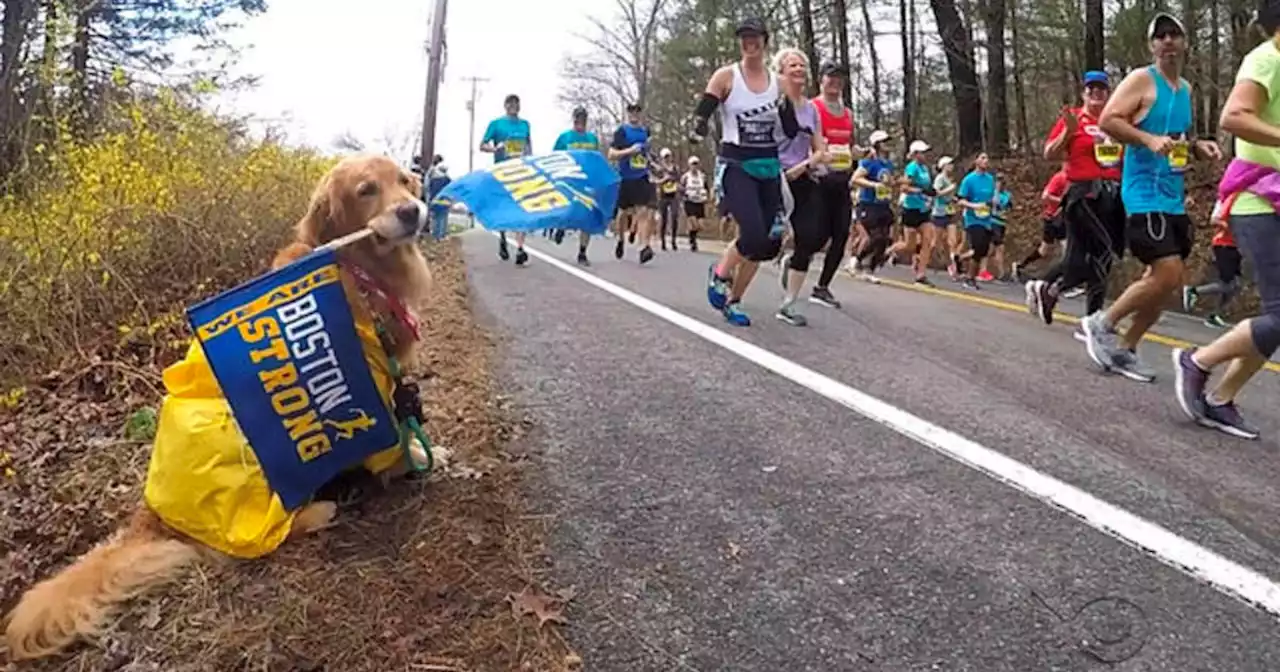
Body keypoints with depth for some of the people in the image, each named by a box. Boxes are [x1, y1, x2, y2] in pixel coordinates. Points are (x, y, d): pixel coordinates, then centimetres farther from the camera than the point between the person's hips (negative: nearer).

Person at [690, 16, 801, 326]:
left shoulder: (779, 81, 6)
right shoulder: (726, 76, -4)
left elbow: (791, 131, 8)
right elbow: (701, 112, -11)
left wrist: (788, 103, -8)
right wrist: (698, 130, -30)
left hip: (769, 167, 5)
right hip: (736, 166, -5)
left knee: (769, 241, 4)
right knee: (754, 235, -22)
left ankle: (732, 300, 22)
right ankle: (719, 273, 9)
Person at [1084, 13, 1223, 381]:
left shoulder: (1185, 89, 18)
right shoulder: (1142, 79, -5)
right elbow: (1107, 120, -15)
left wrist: (1197, 146, 9)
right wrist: (1150, 140, -26)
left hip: (1173, 197, 9)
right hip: (1145, 194, -9)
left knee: (1166, 281, 7)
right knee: (1168, 276, -16)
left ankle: (1125, 349, 17)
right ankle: (1101, 323, 1)